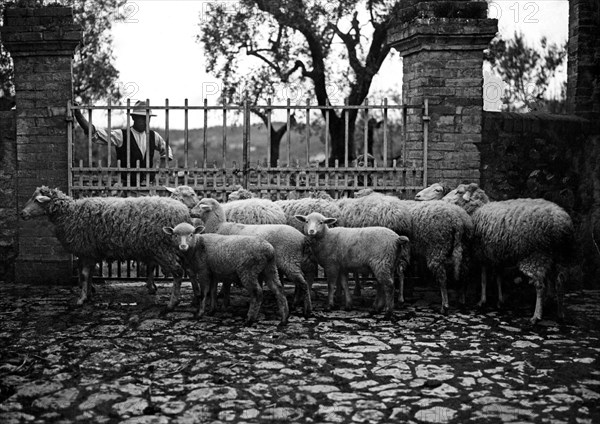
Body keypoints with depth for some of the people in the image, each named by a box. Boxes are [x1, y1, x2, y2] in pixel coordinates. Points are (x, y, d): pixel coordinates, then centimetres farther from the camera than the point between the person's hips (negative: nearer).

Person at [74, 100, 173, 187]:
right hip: (127, 185, -3)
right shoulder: (121, 135, -2)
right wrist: (78, 115, -18)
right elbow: (95, 133, -9)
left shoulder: (153, 136, 10)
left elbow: (165, 149, 29)